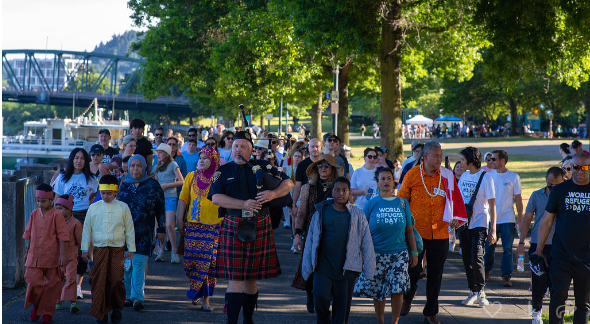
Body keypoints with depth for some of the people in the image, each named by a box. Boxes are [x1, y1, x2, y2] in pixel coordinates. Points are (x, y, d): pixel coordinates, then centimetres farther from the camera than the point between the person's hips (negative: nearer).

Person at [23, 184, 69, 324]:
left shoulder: (56, 215, -6)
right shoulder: (34, 214, 8)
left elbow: (62, 236, -6)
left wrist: (62, 255, -10)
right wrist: (27, 251, 21)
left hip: (51, 257, -3)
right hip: (34, 257, 3)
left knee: (51, 284, 4)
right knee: (33, 282, -5)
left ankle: (47, 312, 15)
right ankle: (36, 304, 21)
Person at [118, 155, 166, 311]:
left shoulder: (153, 185, 3)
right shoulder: (122, 183, 7)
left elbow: (160, 209, 6)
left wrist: (161, 230, 4)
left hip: (144, 231, -2)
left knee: (139, 263, -9)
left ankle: (138, 297, -9)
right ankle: (127, 295, 14)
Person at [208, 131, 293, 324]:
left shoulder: (263, 167, 10)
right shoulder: (223, 172, 7)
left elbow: (288, 183, 7)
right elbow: (216, 197, -8)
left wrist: (273, 193, -14)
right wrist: (244, 204, -19)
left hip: (260, 227, 1)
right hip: (233, 227, -1)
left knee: (251, 277, 10)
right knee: (235, 278, -7)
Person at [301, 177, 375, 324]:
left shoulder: (357, 215, 6)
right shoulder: (320, 213, 7)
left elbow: (367, 244, 9)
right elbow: (310, 241, 12)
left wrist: (368, 271, 5)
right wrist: (306, 267, 10)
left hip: (347, 269, 0)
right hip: (323, 266, 0)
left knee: (342, 306, 2)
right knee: (320, 295, -19)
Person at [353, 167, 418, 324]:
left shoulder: (402, 203, 6)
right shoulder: (372, 204, 2)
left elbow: (409, 229, 9)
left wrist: (414, 252, 7)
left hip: (399, 253, 1)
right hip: (377, 254, -1)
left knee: (398, 289, -7)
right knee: (377, 291, 4)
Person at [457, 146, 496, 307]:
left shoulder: (485, 177, -9)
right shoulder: (464, 176, 10)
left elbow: (492, 204, -8)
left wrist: (493, 229, -11)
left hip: (479, 223, -6)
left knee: (476, 258, -13)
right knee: (467, 259, 7)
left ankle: (480, 291, 2)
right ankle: (473, 292, 17)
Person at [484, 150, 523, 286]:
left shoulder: (513, 177, -1)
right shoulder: (489, 175, 6)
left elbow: (518, 198, 3)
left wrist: (519, 218, -1)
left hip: (508, 219, -2)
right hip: (491, 218, 2)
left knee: (508, 248, -3)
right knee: (489, 247, 6)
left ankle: (506, 276, 1)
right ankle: (487, 271, 26)